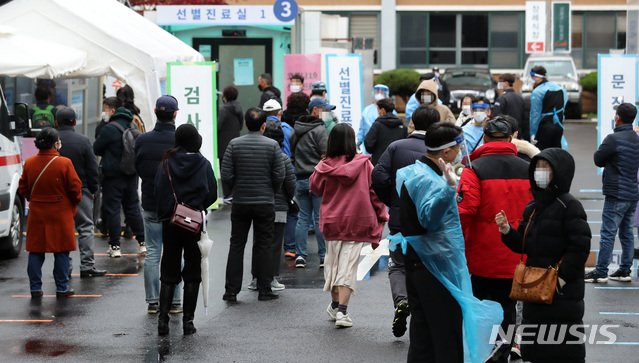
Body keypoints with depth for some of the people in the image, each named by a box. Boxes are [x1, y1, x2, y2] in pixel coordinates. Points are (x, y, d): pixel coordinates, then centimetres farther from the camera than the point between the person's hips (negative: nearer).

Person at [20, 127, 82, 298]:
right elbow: (75, 188, -7)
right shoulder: (64, 163, -13)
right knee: (61, 252, 6)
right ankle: (62, 288, 10)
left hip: (36, 213, 3)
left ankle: (35, 288, 10)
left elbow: (23, 188, 9)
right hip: (60, 213, -3)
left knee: (36, 251, 9)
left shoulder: (29, 163, -2)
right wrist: (75, 202, 13)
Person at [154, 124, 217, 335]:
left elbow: (157, 193, -3)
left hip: (170, 223, 1)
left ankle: (163, 318, -4)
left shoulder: (166, 164, -1)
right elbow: (212, 194, -4)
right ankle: (188, 320, 3)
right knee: (192, 272, 7)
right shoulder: (203, 164, -4)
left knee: (168, 273, 9)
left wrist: (164, 214, 12)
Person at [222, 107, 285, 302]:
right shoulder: (272, 145, -7)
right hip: (265, 203, -1)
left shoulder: (234, 144, -4)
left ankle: (231, 290, 6)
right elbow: (280, 175, -7)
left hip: (240, 203, 1)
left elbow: (226, 175, -6)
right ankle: (264, 289, 9)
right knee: (263, 246, 7)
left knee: (236, 245, 7)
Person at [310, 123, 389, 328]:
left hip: (332, 221, 2)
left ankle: (335, 305, 30)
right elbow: (375, 192, -3)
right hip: (358, 222, -1)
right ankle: (342, 311, -9)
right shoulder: (364, 164, -7)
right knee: (349, 265, -1)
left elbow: (316, 188, 8)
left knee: (333, 263, 17)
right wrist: (381, 217, 7)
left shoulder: (325, 167, -7)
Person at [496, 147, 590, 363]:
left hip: (563, 291, -8)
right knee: (534, 345, 11)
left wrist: (562, 277, -17)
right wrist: (507, 230, -3)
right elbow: (522, 245, 15)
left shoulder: (569, 206, -10)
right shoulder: (533, 207, 14)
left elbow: (580, 246, -15)